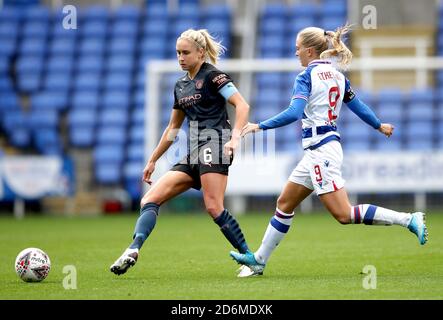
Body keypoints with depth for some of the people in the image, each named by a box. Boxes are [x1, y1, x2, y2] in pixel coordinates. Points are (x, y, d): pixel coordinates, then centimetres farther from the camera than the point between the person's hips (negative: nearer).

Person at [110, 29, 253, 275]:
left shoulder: (212, 75, -2)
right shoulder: (180, 85, 21)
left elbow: (243, 105, -11)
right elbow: (173, 128, 29)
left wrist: (235, 137, -26)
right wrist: (152, 161, 29)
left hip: (215, 143, -9)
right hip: (193, 153, 9)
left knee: (214, 208, -23)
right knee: (150, 200, -4)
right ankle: (133, 250, -20)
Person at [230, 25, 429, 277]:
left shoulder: (306, 77, -11)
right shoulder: (338, 76, 12)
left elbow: (294, 113, -23)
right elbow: (358, 106, 20)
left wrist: (260, 126, -19)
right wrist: (380, 126, 36)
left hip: (321, 150, -10)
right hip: (316, 153, 10)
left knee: (344, 214, -11)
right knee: (285, 204, 13)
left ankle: (409, 219, -14)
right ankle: (258, 260, 17)